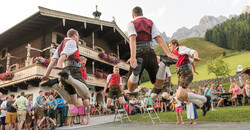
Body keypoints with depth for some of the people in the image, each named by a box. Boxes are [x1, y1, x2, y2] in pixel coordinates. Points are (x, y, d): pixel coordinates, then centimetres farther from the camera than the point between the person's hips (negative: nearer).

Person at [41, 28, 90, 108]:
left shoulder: (60, 46, 31)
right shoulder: (72, 42, 8)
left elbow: (53, 59, 15)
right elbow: (64, 54, -13)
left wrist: (46, 74, 5)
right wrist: (59, 65, -30)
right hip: (73, 69, -8)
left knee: (77, 104, 2)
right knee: (86, 95, -21)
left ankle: (54, 84, -8)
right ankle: (68, 77, -34)